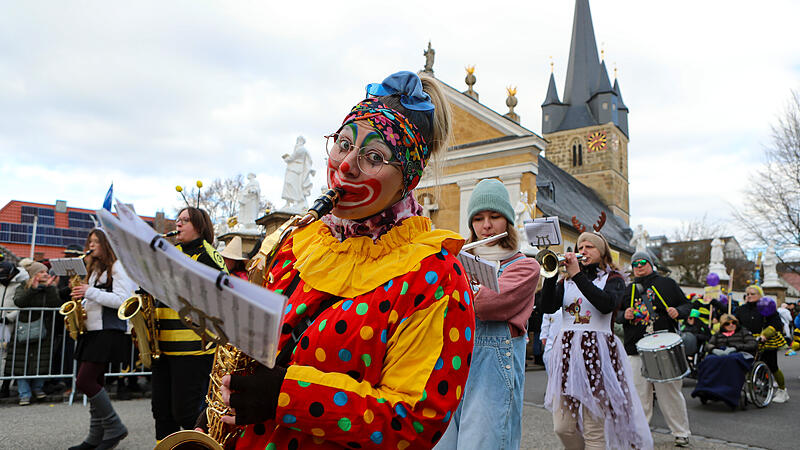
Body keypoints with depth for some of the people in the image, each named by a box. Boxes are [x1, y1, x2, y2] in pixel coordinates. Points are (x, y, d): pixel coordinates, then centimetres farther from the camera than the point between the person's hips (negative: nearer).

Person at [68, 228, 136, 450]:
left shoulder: (118, 266, -7)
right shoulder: (95, 269, 21)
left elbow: (122, 300, -16)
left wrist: (90, 292, -17)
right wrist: (80, 299, 6)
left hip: (109, 331, -9)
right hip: (92, 331, 9)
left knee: (84, 381, -12)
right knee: (94, 382, 9)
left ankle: (114, 429, 0)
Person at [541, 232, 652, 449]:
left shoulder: (613, 277, 7)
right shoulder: (567, 281, 17)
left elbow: (608, 304, -16)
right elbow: (548, 307, -1)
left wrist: (578, 275, -17)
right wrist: (551, 275, -12)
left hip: (597, 352, -3)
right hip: (567, 349, 4)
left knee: (594, 431, -4)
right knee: (562, 428, 2)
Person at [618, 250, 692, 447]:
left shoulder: (667, 284, 9)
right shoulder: (628, 289, 15)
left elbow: (686, 305, 11)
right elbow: (616, 314, 17)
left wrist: (678, 311, -10)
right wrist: (624, 315, -6)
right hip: (636, 349, 2)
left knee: (670, 393, 4)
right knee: (639, 394, 2)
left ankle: (681, 433, 18)